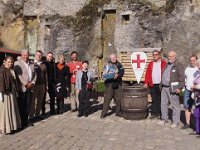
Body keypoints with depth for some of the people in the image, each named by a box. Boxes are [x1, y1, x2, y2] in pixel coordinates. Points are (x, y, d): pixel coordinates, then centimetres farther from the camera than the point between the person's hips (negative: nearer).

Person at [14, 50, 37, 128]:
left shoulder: (31, 64, 16)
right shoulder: (17, 63, -2)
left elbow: (35, 74, 14)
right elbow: (18, 75, -11)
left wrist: (32, 83, -3)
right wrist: (26, 84, -14)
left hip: (30, 87, 5)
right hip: (22, 87, -5)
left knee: (28, 105, 8)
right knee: (21, 105, 0)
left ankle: (26, 119, 19)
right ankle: (21, 121, 9)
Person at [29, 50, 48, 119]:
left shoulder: (43, 65, 12)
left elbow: (45, 76, 12)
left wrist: (46, 85, 8)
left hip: (42, 85, 4)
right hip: (34, 85, -4)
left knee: (40, 100, 7)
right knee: (33, 100, -3)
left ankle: (37, 114, 15)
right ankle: (31, 115, 3)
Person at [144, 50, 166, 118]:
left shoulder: (163, 63, 2)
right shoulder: (150, 64, 12)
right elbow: (147, 74, 8)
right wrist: (146, 82, 1)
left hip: (160, 84, -3)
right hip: (153, 85, 3)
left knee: (160, 99, 4)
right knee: (154, 99, 8)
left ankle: (160, 113, 12)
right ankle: (154, 113, 15)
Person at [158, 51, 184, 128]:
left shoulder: (178, 66, -7)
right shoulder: (167, 65, 17)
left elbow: (181, 78, -13)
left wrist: (179, 88, -19)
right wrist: (162, 85, 18)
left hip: (172, 89, -8)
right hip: (164, 88, 8)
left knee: (175, 105, 0)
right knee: (163, 104, 13)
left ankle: (175, 122, 8)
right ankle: (164, 119, 26)